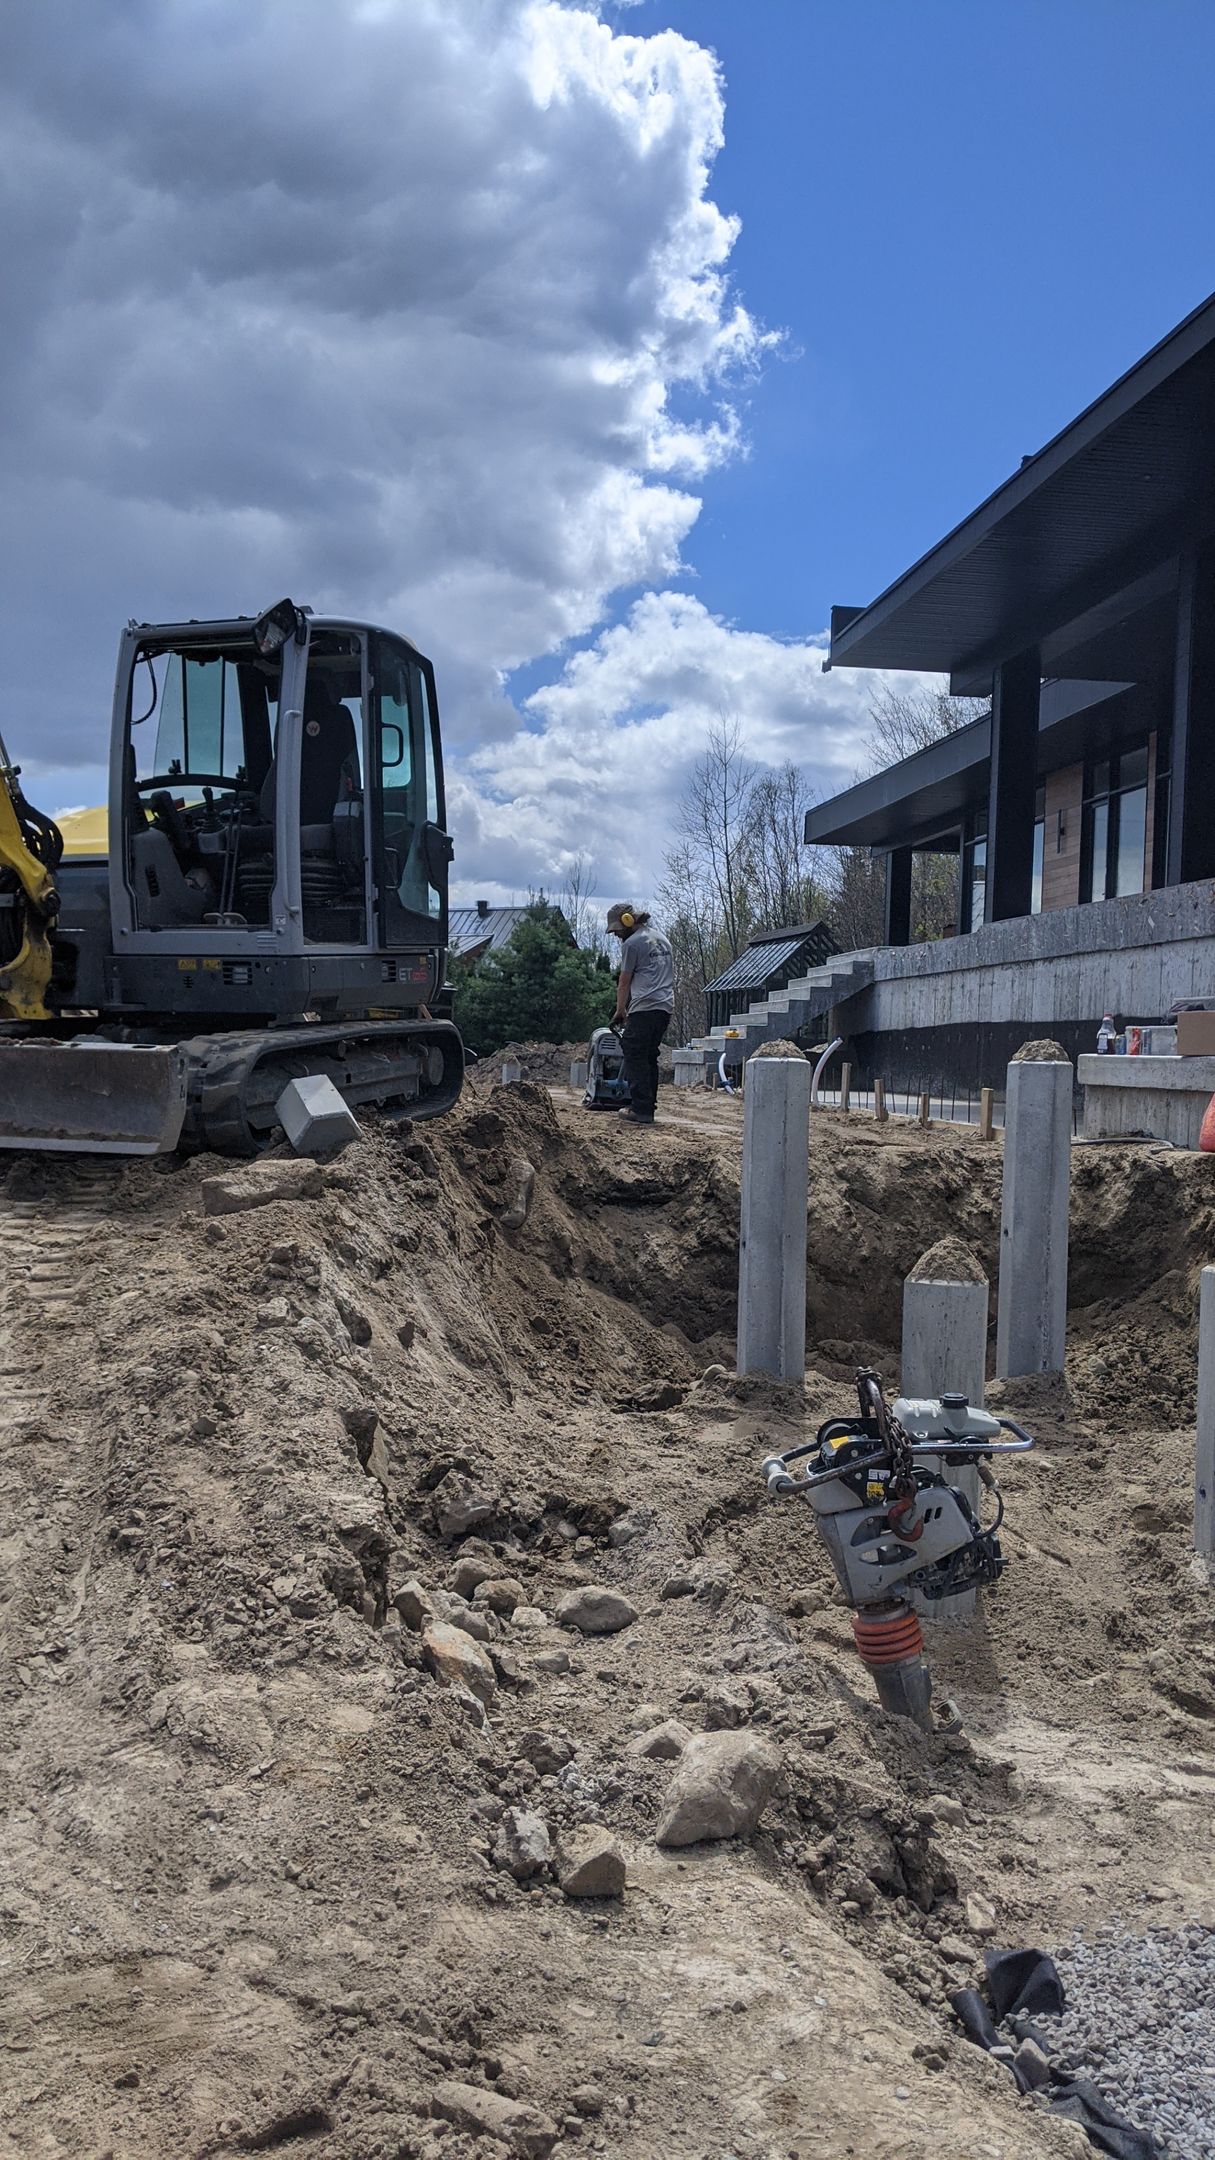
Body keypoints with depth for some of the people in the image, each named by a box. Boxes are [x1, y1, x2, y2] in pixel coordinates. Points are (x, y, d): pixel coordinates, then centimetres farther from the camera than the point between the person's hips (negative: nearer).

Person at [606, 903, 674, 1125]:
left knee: (635, 1057, -5)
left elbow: (624, 983, 1)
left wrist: (620, 1012, 13)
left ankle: (641, 1110, -9)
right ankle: (648, 1107, 13)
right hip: (666, 1006, 9)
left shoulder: (632, 943, -4)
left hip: (644, 1007, -8)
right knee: (649, 1058, 13)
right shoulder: (661, 939, 22)